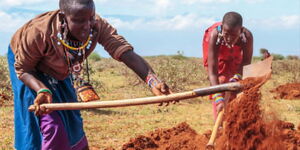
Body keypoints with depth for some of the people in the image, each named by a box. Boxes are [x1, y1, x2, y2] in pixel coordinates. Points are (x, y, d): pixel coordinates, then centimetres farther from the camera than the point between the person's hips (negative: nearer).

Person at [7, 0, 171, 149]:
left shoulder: (97, 26, -32)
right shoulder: (38, 33, -41)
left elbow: (127, 54, -43)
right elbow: (22, 68, -25)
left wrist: (154, 81, -59)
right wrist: (41, 90, -46)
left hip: (60, 72, 5)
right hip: (32, 72, -4)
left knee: (71, 121, 14)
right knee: (51, 126, -11)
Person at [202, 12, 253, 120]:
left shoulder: (247, 36, -40)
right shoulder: (214, 36, -44)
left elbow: (246, 61, -22)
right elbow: (212, 71, -45)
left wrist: (237, 77, -41)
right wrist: (218, 99, -55)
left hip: (235, 52, 2)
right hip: (217, 51, -2)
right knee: (220, 80, -15)